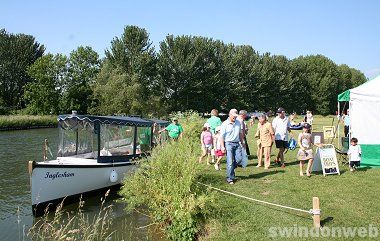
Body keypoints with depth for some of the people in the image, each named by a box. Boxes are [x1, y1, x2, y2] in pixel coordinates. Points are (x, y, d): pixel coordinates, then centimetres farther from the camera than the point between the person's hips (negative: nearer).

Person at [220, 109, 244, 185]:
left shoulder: (238, 123, 10)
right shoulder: (225, 124, -6)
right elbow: (221, 136, -8)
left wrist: (242, 141, 22)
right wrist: (222, 147, -14)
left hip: (237, 143, 5)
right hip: (229, 143, -5)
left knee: (239, 159, -2)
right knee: (230, 162, -6)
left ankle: (230, 170, 26)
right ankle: (230, 178, 3)